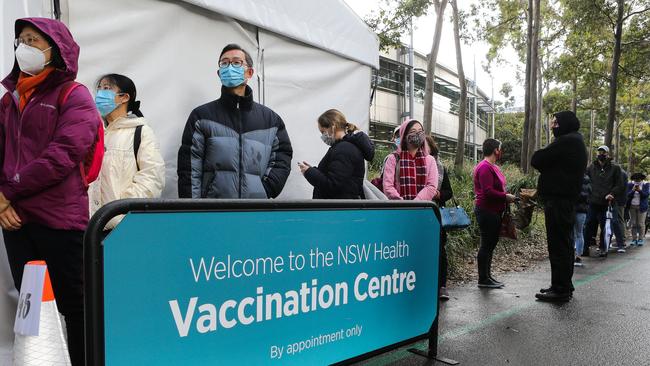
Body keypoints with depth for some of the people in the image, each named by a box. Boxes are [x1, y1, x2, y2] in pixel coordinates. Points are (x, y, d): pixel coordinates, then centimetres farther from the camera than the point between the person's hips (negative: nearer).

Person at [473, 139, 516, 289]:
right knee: (487, 244, -5)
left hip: (493, 212, 11)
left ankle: (487, 276, 24)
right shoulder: (485, 167, -17)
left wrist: (506, 196, 10)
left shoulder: (492, 166, 17)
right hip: (487, 212, -11)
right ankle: (483, 279, 3)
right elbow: (488, 191, -24)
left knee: (491, 243, 14)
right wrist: (506, 196, -15)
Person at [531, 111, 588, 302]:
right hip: (568, 199, 11)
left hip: (558, 201, -11)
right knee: (564, 244, 17)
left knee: (558, 245, -6)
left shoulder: (566, 141, -15)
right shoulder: (576, 141, 19)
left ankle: (560, 289, 0)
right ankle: (565, 286, 27)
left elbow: (536, 160, -15)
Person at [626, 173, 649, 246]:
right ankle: (634, 239, 7)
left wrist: (640, 190, -22)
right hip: (632, 206, 2)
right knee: (633, 224, 2)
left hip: (641, 207, -1)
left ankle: (641, 239, 3)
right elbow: (628, 195, -3)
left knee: (641, 224, -4)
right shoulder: (630, 184, 4)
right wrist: (633, 190, -19)